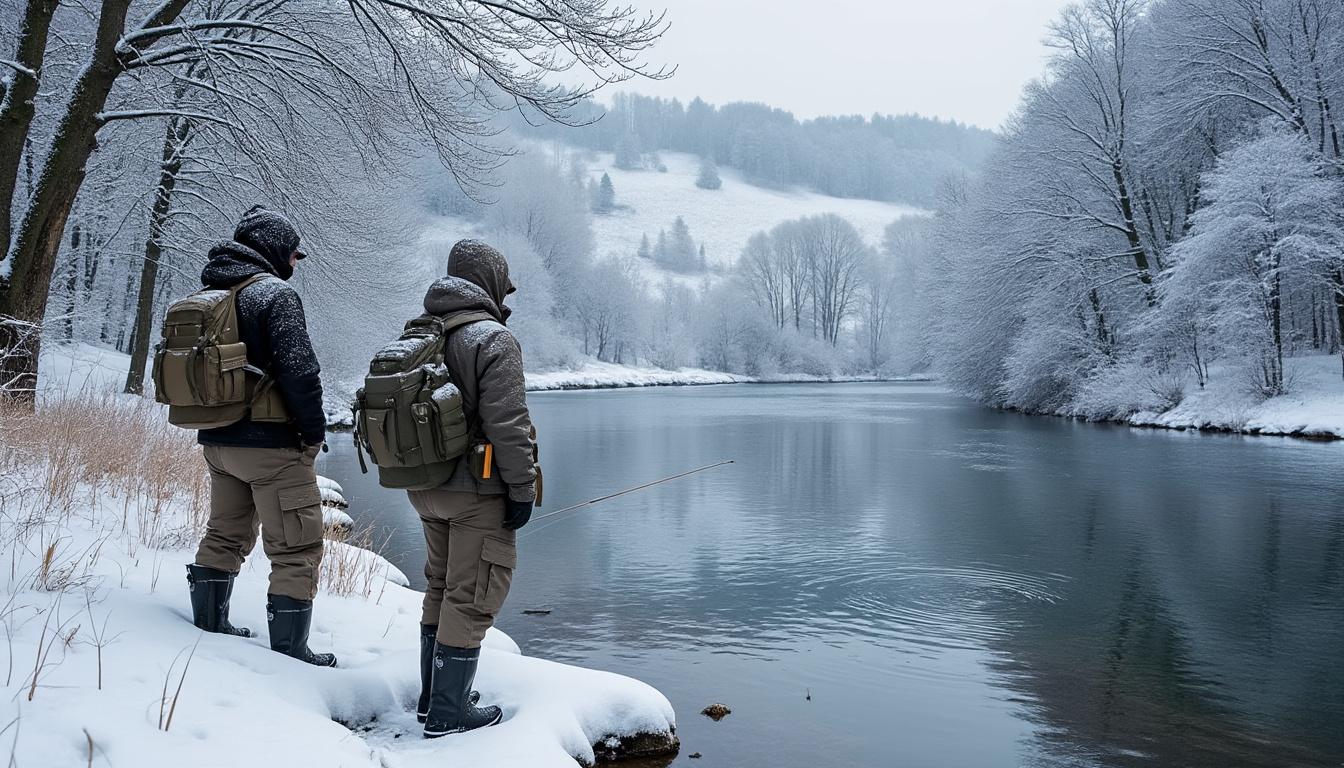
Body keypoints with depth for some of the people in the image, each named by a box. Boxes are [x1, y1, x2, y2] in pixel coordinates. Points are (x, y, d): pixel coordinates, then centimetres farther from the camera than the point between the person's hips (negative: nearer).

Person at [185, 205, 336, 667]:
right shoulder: (275, 293, -13)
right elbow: (299, 370, -22)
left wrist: (217, 422, 20)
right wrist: (314, 432, -11)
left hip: (216, 440, 8)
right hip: (272, 445, -8)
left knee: (224, 536, 23)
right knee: (296, 550, 0)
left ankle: (209, 627, 34)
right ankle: (290, 654, 4)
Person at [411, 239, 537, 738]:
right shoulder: (493, 340, -14)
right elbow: (507, 425, -20)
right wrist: (522, 490, -13)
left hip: (425, 488, 8)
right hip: (478, 490, -8)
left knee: (441, 586, 20)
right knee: (472, 595, 0)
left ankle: (433, 696, 29)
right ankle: (449, 711, 6)